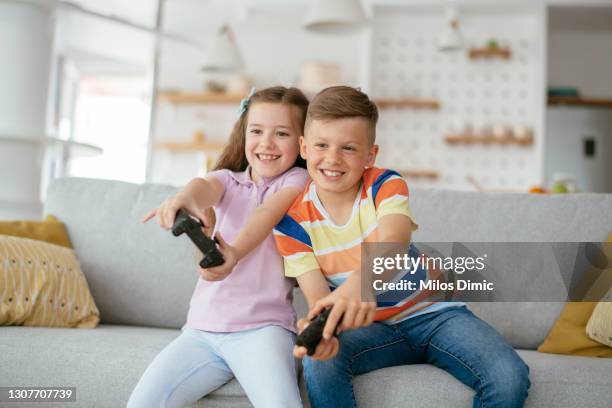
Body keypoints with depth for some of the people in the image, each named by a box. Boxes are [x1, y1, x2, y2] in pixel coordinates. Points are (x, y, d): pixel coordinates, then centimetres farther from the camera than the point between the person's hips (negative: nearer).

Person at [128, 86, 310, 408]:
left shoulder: (296, 180, 3)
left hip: (261, 326, -3)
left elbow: (268, 213, -19)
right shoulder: (228, 179, 13)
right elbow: (206, 186, -13)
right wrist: (186, 197, -39)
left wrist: (234, 252, -40)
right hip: (203, 327, 4)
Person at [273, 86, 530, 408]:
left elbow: (393, 241, -35)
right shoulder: (292, 220, -9)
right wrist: (318, 329, -42)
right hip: (370, 326, 1)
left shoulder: (385, 185, -13)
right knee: (319, 363, -32)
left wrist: (359, 284, -59)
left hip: (432, 313, 0)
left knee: (509, 378, -23)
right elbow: (318, 297, -15)